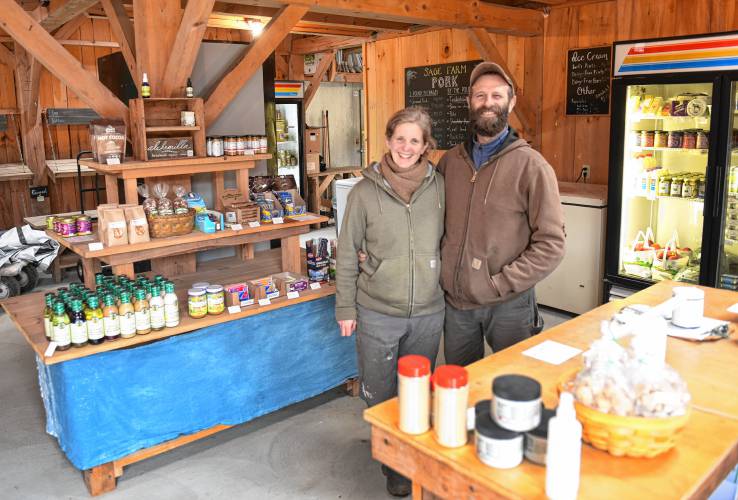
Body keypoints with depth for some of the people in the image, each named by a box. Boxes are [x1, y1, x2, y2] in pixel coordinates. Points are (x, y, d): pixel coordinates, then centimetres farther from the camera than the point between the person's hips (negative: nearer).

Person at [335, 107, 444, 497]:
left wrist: (448, 289, 8)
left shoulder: (439, 187, -4)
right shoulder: (365, 192, -9)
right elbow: (347, 255, -3)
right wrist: (346, 308, -2)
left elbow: (447, 241, 8)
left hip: (428, 312, 2)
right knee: (380, 393, 13)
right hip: (377, 313, -1)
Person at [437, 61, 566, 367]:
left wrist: (501, 283, -17)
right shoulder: (450, 161, 3)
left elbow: (551, 245, -13)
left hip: (508, 304, -4)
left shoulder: (531, 166, -11)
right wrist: (440, 268, 0)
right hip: (455, 299, 4)